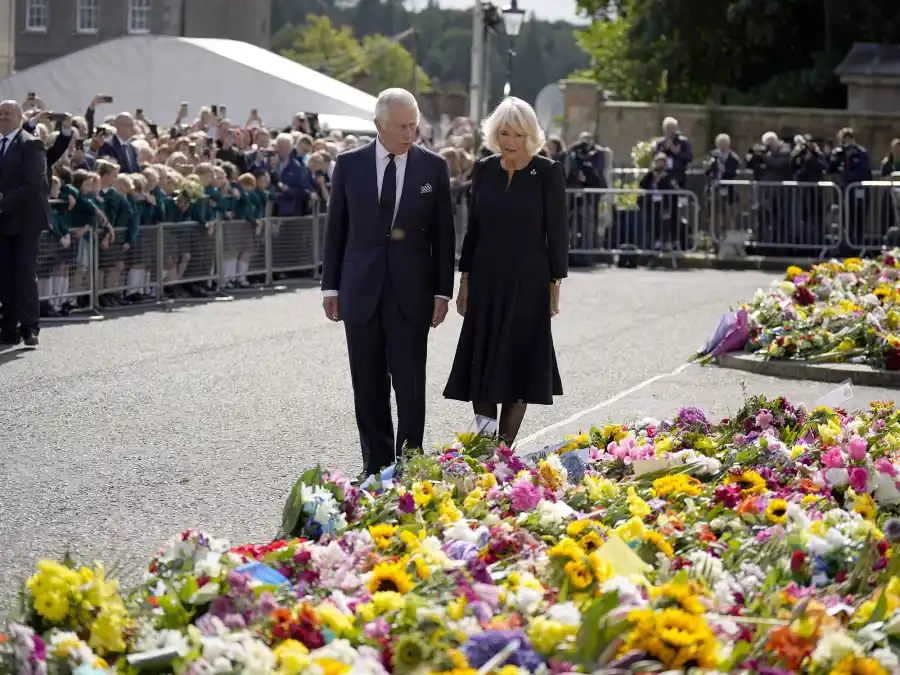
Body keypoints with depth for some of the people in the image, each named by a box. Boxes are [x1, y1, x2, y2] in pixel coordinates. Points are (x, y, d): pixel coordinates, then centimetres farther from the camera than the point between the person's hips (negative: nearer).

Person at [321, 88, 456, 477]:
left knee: (411, 387, -2)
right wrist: (331, 286, 4)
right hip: (361, 291, 1)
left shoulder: (433, 167, 1)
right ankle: (376, 467, 14)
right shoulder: (350, 165, 2)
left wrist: (443, 291, -1)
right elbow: (336, 229, 7)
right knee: (368, 388, 6)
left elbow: (443, 233, 4)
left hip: (410, 292, -1)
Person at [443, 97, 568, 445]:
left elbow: (557, 232, -4)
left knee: (518, 366, 0)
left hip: (527, 282, -3)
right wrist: (465, 281, 7)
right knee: (481, 365, 1)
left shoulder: (548, 172, -6)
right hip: (486, 281, 4)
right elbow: (473, 227, 10)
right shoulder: (484, 169, 5)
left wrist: (555, 286, -5)